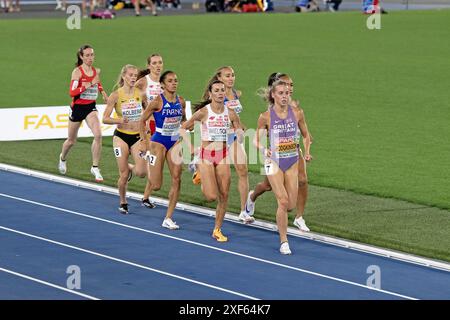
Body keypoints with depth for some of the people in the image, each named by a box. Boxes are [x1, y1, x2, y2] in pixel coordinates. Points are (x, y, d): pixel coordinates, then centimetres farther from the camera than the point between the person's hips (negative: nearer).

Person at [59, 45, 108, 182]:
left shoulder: (96, 71, 3)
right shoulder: (77, 72, -13)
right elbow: (72, 92, -23)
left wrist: (102, 91, 8)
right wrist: (89, 84, -30)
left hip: (91, 108, 3)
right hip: (78, 107, -3)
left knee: (98, 135, -21)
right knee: (71, 140, 14)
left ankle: (95, 168, -11)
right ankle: (63, 158, 48)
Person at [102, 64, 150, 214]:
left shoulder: (141, 94, -1)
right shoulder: (116, 95, -8)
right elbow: (105, 118, -8)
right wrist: (120, 120, -25)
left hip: (137, 137, 2)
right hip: (121, 136, -2)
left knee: (141, 172, -13)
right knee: (123, 175, -2)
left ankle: (130, 167, 24)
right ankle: (123, 202, 21)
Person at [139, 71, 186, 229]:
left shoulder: (181, 101, 2)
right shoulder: (157, 102, -13)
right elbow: (142, 121, -6)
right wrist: (146, 142, -9)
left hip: (175, 143, 5)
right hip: (159, 142, -5)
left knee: (176, 179, -5)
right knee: (156, 185, -7)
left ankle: (168, 218, 1)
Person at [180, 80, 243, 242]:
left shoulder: (230, 113, -1)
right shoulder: (203, 112, -10)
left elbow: (239, 130, 15)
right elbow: (183, 128, -2)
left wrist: (238, 134, -5)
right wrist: (191, 147, -8)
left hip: (223, 156, 3)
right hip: (206, 155, -3)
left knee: (223, 196, 1)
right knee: (212, 196, -11)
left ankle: (217, 230, 16)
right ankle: (200, 178, 23)